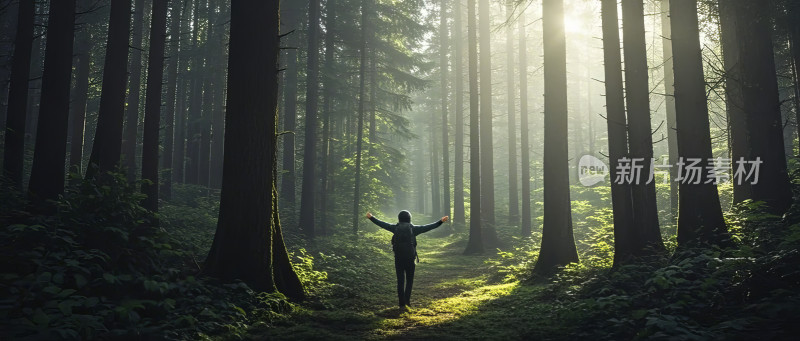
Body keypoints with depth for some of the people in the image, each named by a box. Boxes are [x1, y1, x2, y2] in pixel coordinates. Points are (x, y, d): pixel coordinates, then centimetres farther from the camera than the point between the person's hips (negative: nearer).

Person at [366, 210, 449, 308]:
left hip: (398, 258, 1)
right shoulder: (413, 228, -1)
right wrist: (440, 222, 4)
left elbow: (382, 224, 10)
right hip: (410, 257, -1)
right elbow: (428, 227, 0)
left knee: (400, 280, 7)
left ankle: (402, 302, 7)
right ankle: (407, 299, -2)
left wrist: (371, 218, 21)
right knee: (409, 280, 12)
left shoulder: (395, 228, 2)